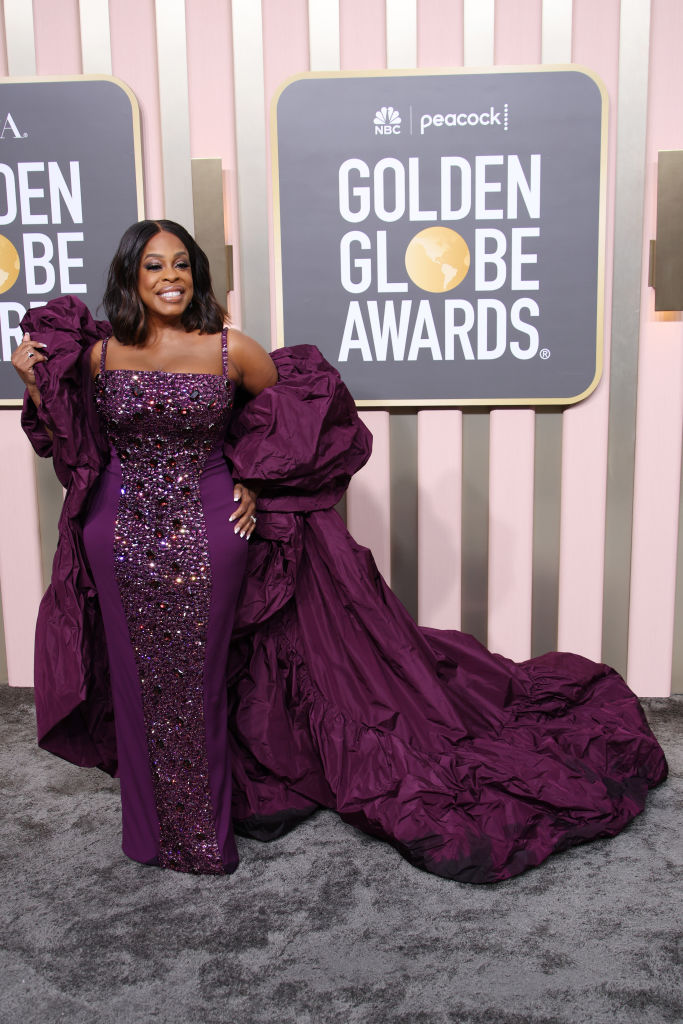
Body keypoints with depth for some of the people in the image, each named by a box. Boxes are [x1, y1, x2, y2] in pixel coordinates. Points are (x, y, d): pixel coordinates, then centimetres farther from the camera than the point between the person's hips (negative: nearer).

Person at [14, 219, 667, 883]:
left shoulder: (228, 349, -6)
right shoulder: (99, 353, 0)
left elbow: (289, 412, 5)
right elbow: (69, 440, 10)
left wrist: (253, 483, -2)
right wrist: (35, 385, -5)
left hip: (208, 532, -2)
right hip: (123, 534, 3)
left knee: (198, 678, 7)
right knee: (140, 676, 13)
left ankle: (205, 828, 28)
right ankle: (152, 823, 36)